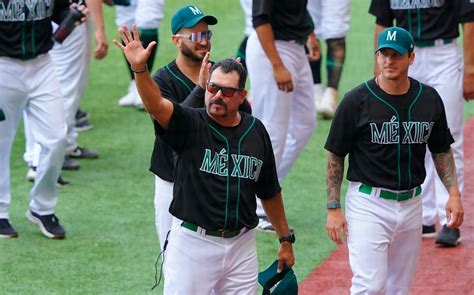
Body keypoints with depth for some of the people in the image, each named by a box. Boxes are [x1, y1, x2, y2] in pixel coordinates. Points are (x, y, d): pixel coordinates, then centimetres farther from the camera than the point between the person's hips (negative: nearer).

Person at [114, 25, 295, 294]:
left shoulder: (256, 131, 7)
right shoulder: (190, 125, -5)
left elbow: (270, 191, 16)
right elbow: (155, 105, -26)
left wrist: (286, 239, 19)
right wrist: (140, 68, -45)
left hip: (241, 244, 4)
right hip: (193, 243, -4)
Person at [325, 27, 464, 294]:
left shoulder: (429, 99, 3)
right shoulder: (357, 101, -9)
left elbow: (441, 151, 14)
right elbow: (335, 156, -3)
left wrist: (454, 192, 2)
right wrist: (333, 208, -8)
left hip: (411, 205, 5)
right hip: (368, 204, -4)